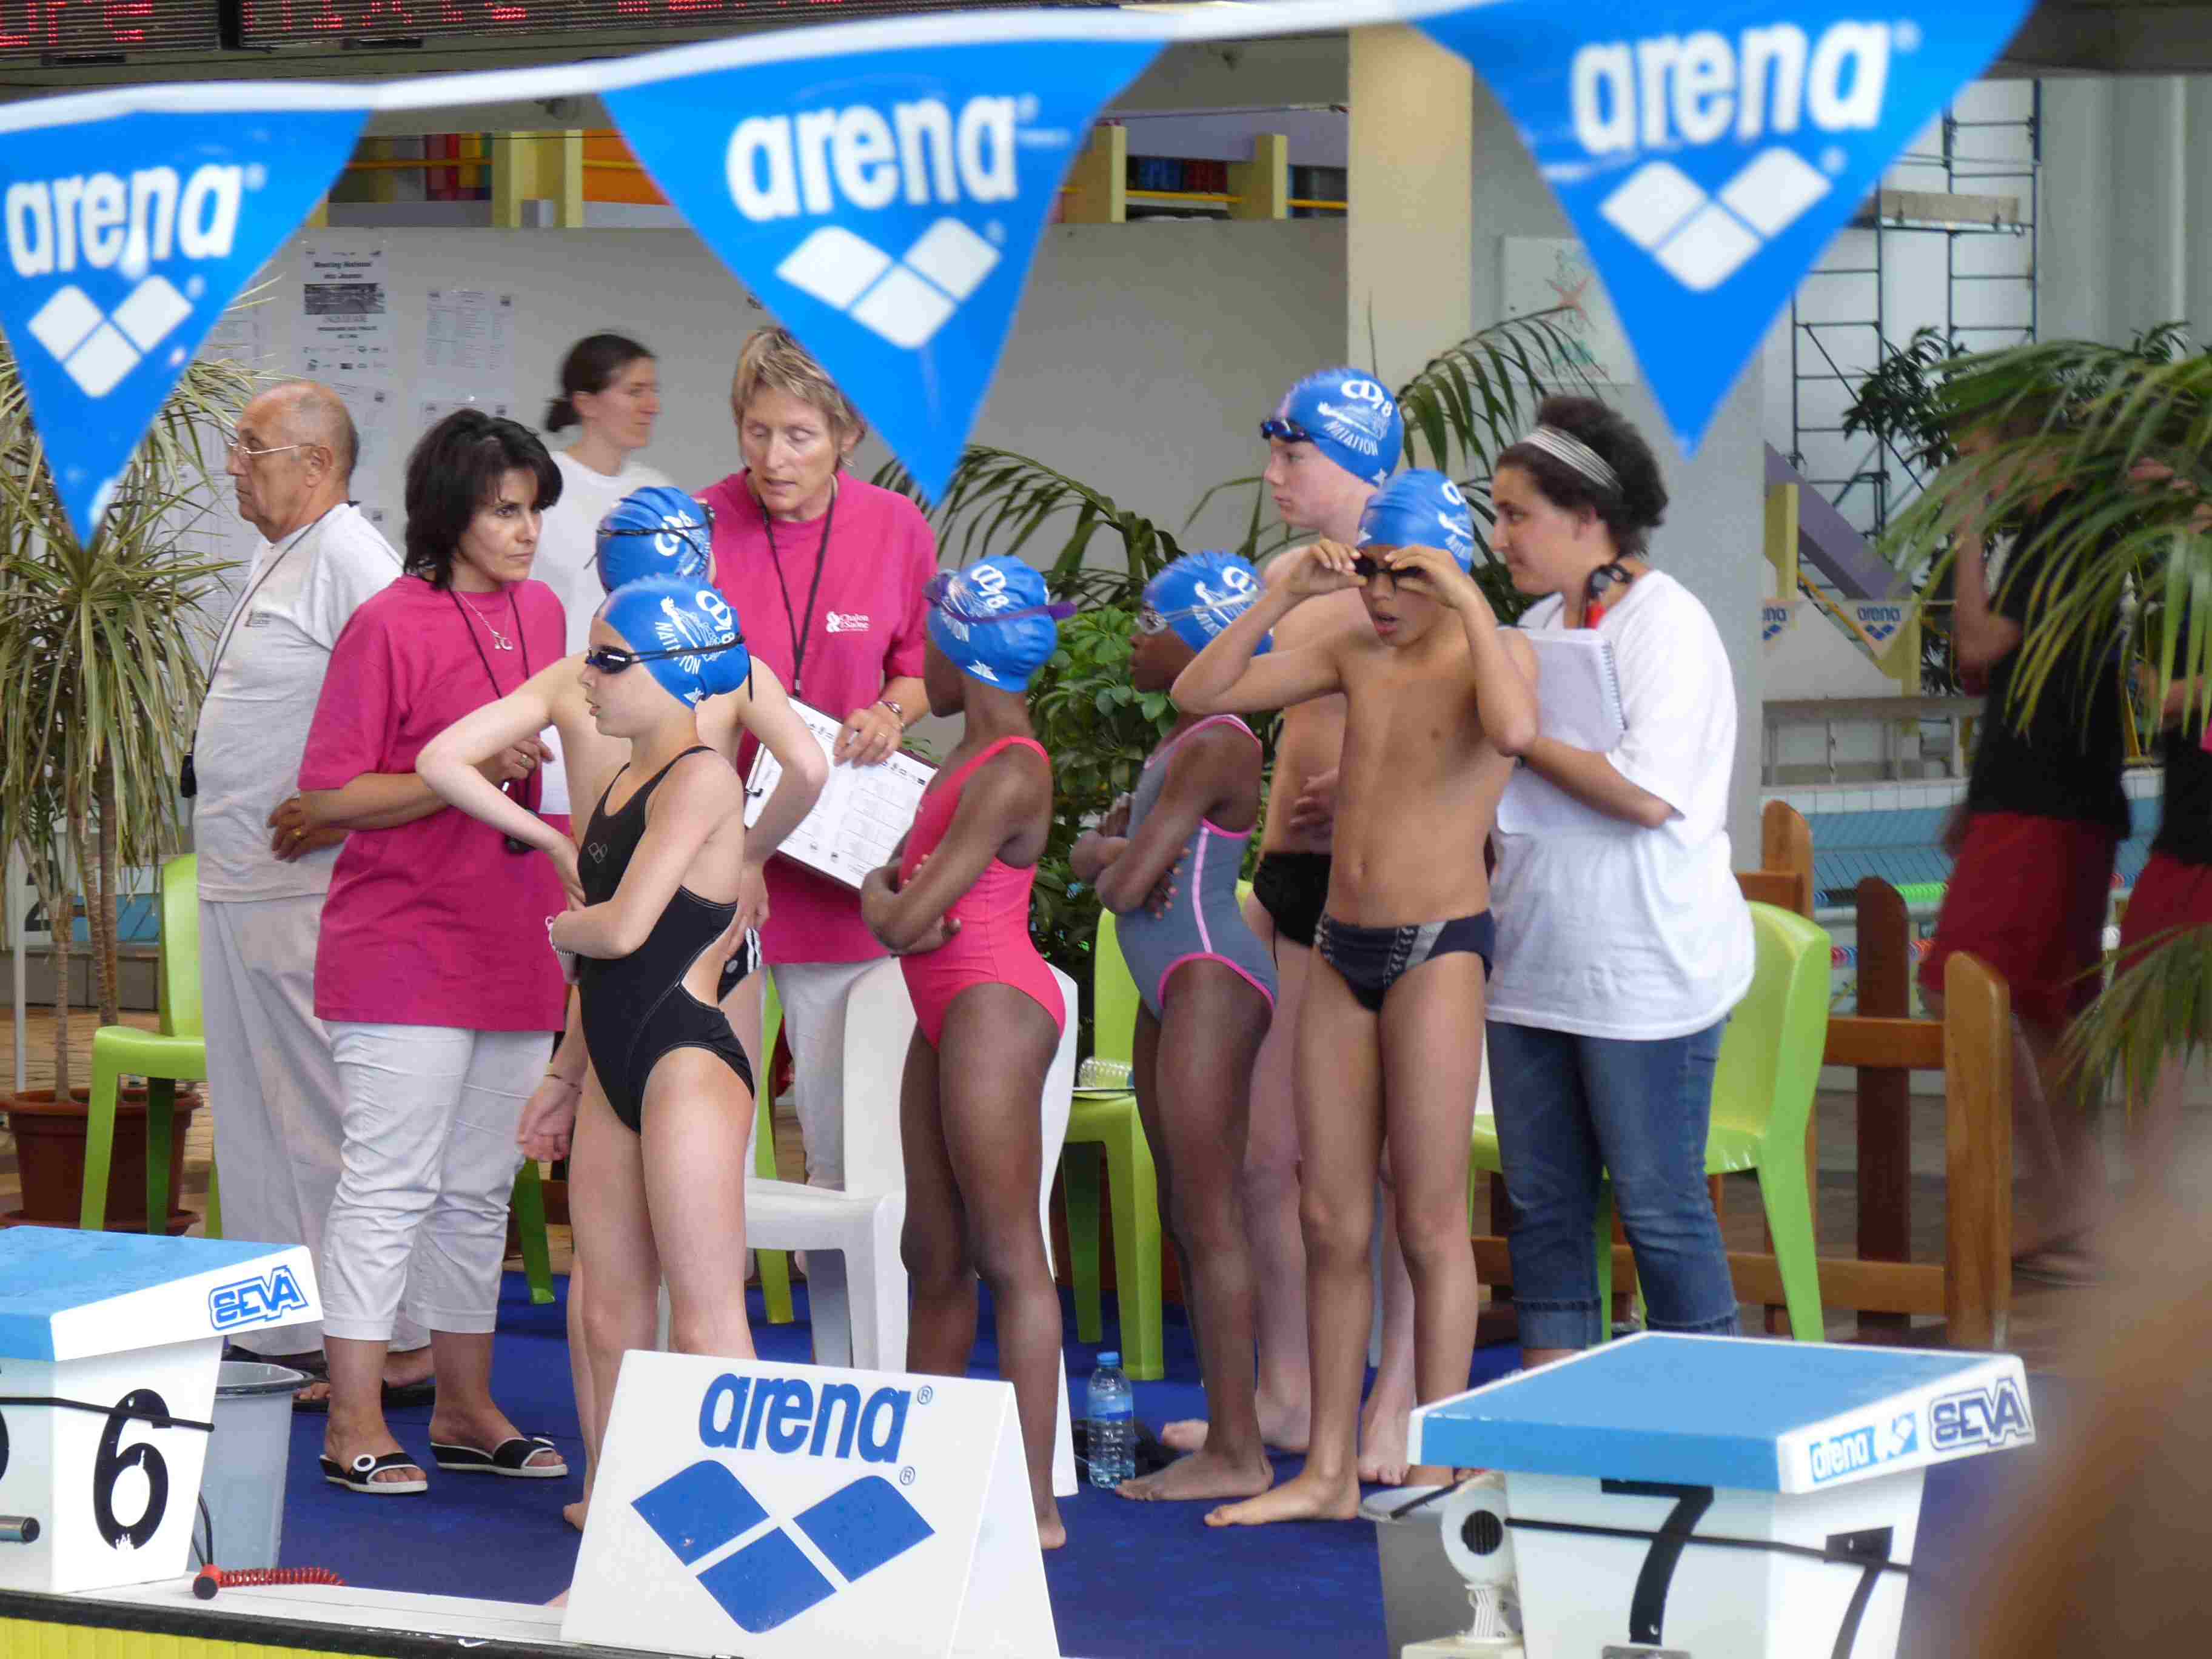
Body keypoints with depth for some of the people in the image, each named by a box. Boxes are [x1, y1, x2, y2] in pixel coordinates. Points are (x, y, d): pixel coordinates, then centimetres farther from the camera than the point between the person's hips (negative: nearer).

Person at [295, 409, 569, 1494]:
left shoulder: (541, 612, 11)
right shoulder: (390, 627, -10)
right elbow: (329, 797, -13)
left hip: (516, 949, 7)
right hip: (406, 948, -7)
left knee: (481, 1189, 13)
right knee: (392, 1182, -5)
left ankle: (467, 1411, 22)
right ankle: (353, 1426, -1)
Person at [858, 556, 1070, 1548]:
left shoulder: (1008, 776, -17)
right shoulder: (970, 760, 14)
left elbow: (905, 921, -19)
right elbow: (897, 890, 17)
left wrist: (881, 897, 2)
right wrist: (894, 897, -5)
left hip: (994, 1008, -10)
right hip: (949, 1011, 10)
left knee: (1008, 1258, -10)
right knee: (933, 1257, 13)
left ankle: (1035, 1504, -10)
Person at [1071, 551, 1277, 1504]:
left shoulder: (1215, 748, -16)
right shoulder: (1181, 744, 16)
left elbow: (1123, 882, -20)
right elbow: (1092, 861, 17)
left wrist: (1117, 858, 1)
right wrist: (1116, 848, -4)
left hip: (1211, 980, -10)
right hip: (1172, 986, 10)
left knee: (1209, 1217, -10)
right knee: (1186, 1215, 10)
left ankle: (1238, 1451, -9)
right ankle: (1221, 1431, 13)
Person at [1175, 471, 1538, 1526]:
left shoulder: (1495, 655, -6)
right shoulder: (1354, 654, 9)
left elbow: (1514, 730, -31)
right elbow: (1200, 695, 5)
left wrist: (1467, 600, -24)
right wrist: (1282, 595, -4)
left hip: (1440, 951, -6)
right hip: (1342, 951, 6)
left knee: (1428, 1223, -4)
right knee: (1331, 1221, 7)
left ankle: (1434, 1472, 3)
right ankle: (1329, 1471, 14)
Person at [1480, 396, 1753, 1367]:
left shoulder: (1666, 625, -10)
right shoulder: (1540, 626, 14)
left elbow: (1648, 791, -22)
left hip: (1641, 977, -8)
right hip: (1531, 967, 8)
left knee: (1659, 1208, -3)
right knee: (1541, 1204, 9)